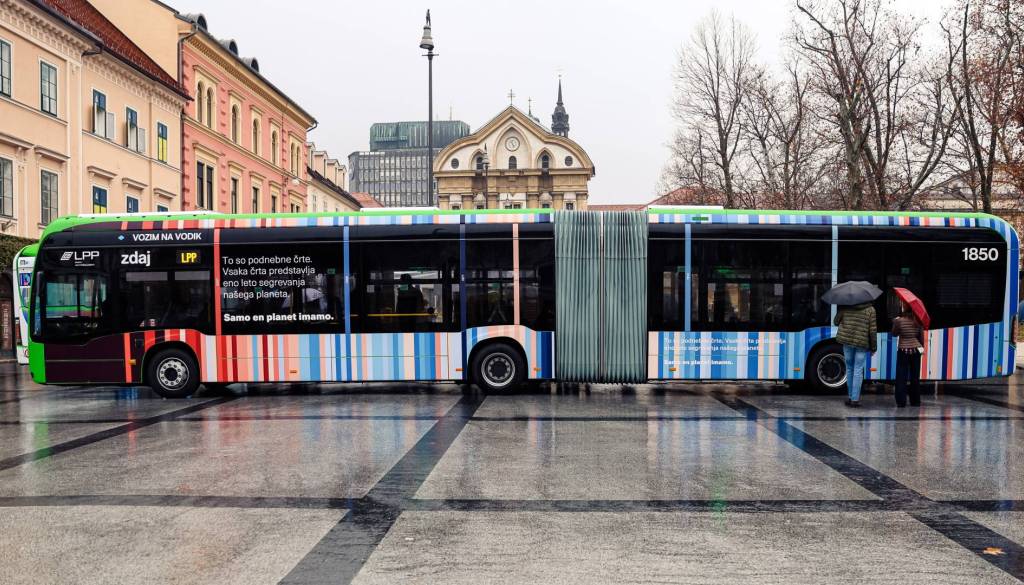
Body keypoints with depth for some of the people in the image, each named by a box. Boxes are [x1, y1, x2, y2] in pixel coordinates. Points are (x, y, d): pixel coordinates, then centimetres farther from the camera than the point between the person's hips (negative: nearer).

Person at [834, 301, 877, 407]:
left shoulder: (845, 307, 0)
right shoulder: (870, 310, -4)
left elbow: (836, 322, 8)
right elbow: (873, 330, -4)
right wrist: (873, 347, 4)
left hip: (847, 342, 2)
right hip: (862, 344, -2)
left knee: (849, 369, 14)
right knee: (858, 371, 1)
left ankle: (850, 397, 19)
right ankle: (855, 399, 0)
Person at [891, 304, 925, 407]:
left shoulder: (899, 320, -11)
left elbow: (894, 334, 2)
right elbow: (922, 336, 3)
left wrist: (894, 322, 14)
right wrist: (922, 347, 17)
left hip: (903, 350, -3)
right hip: (916, 350, 3)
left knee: (901, 377, 1)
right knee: (915, 377, 12)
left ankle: (901, 402, -2)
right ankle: (915, 401, 17)